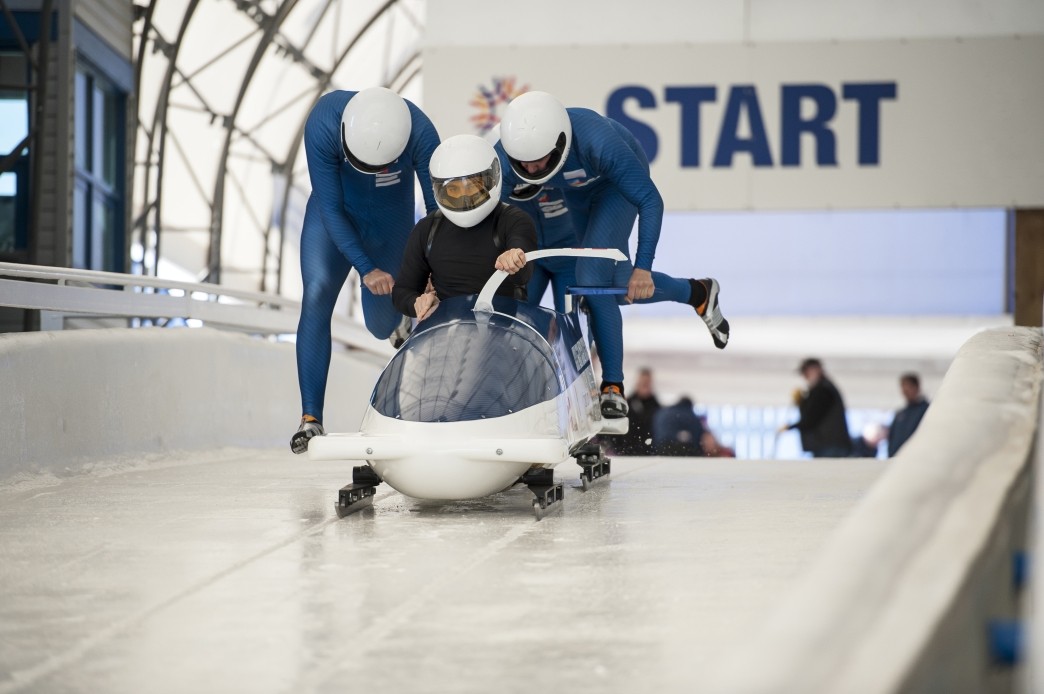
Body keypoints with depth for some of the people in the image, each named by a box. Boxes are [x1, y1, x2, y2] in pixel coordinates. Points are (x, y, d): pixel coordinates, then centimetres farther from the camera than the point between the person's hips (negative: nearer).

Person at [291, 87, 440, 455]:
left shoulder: (421, 134, -33)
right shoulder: (323, 124, -34)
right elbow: (331, 209, -26)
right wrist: (366, 270, -33)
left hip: (390, 224, 1)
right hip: (335, 215, -1)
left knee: (381, 326, 8)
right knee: (317, 297, -22)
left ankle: (399, 318, 49)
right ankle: (311, 419, -21)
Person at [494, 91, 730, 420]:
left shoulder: (597, 140, -44)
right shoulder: (506, 155, -33)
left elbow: (651, 201, -35)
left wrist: (643, 266, -42)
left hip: (619, 183, -5)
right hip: (576, 194, 5)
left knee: (591, 280, -22)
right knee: (620, 289, 8)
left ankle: (612, 386, -13)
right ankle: (698, 294, 34)